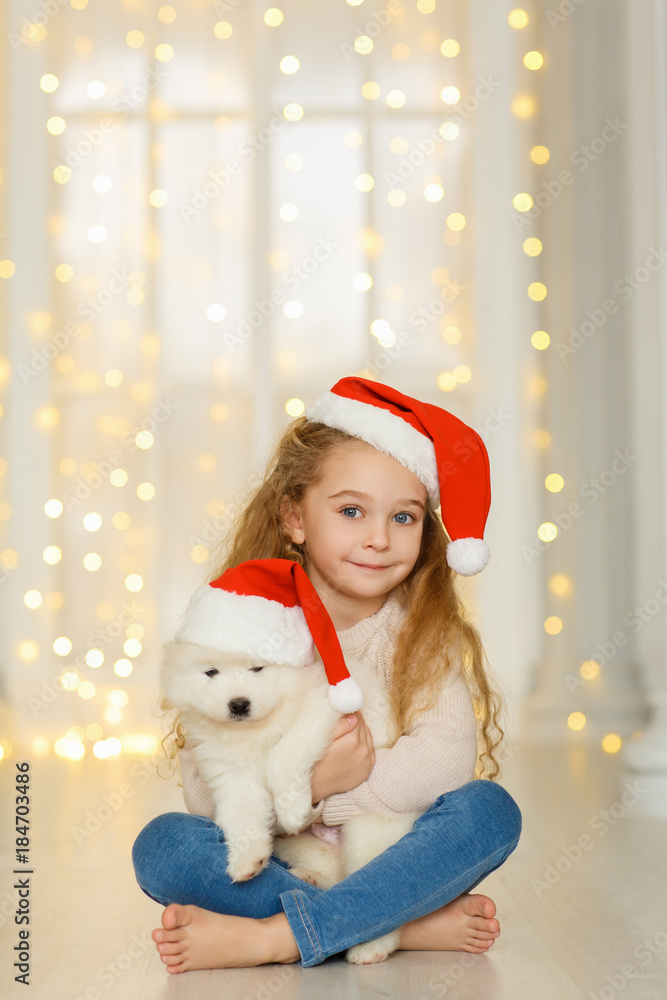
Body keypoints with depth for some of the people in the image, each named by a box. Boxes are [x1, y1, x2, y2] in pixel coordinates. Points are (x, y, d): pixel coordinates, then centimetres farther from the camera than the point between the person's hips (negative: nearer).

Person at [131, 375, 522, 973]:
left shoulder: (427, 631, -3)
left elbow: (446, 760, -20)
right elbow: (205, 792, -11)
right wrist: (313, 781, -30)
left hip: (392, 860, 0)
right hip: (273, 863, 0)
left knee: (490, 810, -26)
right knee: (161, 846, -25)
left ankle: (270, 938, -30)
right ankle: (411, 925, -27)